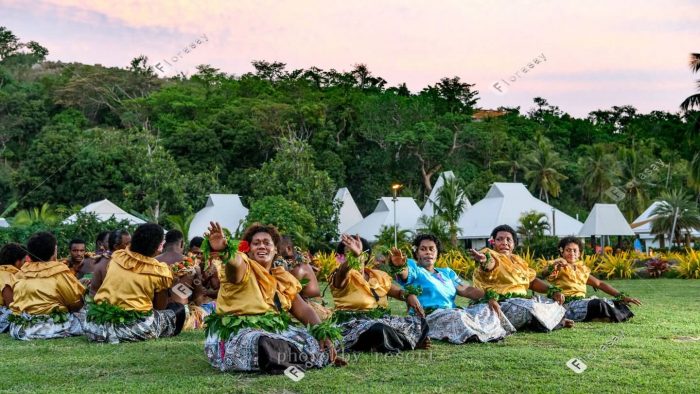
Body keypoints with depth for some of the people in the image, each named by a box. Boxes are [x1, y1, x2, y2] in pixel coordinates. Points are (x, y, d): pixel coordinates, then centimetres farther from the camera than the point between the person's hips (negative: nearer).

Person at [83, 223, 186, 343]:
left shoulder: (116, 257, 7)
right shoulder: (160, 271, -4)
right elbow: (160, 307, 5)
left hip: (98, 326, 4)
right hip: (135, 328, -4)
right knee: (178, 309, 16)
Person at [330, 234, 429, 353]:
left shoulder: (379, 276, 16)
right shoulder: (342, 277, -4)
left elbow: (399, 292, 21)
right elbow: (342, 273, -29)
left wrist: (409, 295, -5)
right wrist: (354, 255, -51)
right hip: (353, 324, -6)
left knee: (420, 323, -10)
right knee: (377, 329, -38)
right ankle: (410, 342, -16)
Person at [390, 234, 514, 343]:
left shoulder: (447, 272, 27)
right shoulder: (413, 268, 9)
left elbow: (467, 290, 15)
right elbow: (404, 273, -17)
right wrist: (399, 266, -43)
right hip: (428, 315, -6)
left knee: (488, 309, -12)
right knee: (457, 316, -36)